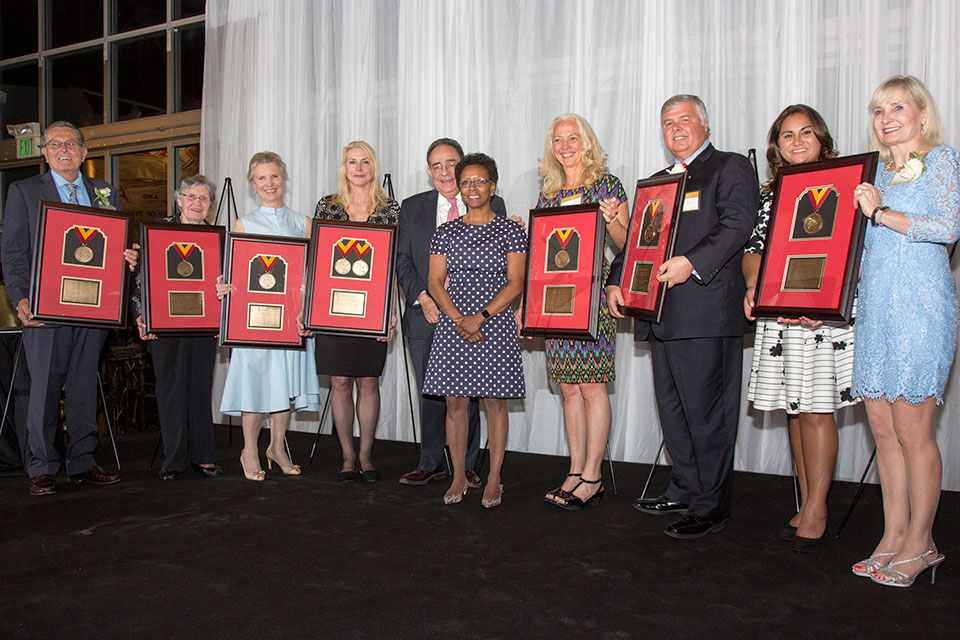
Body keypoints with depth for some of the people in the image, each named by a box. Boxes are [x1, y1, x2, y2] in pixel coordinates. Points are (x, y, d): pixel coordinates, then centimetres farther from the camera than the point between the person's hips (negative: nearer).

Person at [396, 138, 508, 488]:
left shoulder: (492, 206, 5)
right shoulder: (412, 208, 11)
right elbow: (402, 261, 7)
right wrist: (422, 298, -8)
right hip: (425, 316, 2)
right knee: (430, 392, 8)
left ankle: (466, 466, 18)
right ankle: (431, 463, 22)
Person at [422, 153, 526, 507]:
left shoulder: (511, 230, 2)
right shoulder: (445, 233, 10)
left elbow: (515, 284, -5)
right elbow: (435, 283, 4)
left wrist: (480, 317, -15)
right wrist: (458, 319, -11)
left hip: (496, 325, -2)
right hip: (452, 325, 2)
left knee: (495, 401, 2)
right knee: (455, 401, 4)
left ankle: (494, 479, 14)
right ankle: (458, 477, 17)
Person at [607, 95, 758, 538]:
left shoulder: (731, 168, 2)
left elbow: (737, 223, -13)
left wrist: (691, 263, -26)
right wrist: (617, 282, 6)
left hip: (706, 311, -8)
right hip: (660, 314, 8)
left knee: (705, 410, -3)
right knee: (672, 408, 14)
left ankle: (711, 505, 9)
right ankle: (684, 490, 27)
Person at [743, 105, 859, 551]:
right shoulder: (770, 194, 13)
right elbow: (754, 248, 10)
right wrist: (753, 287, -10)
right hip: (779, 311, 4)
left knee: (816, 409, -5)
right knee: (794, 410, 8)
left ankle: (816, 511, 6)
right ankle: (807, 505, 19)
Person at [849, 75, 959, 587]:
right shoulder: (879, 171, 20)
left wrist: (880, 213, -13)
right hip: (875, 305, 7)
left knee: (912, 429, -4)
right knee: (881, 424, 6)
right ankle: (893, 535, 15)